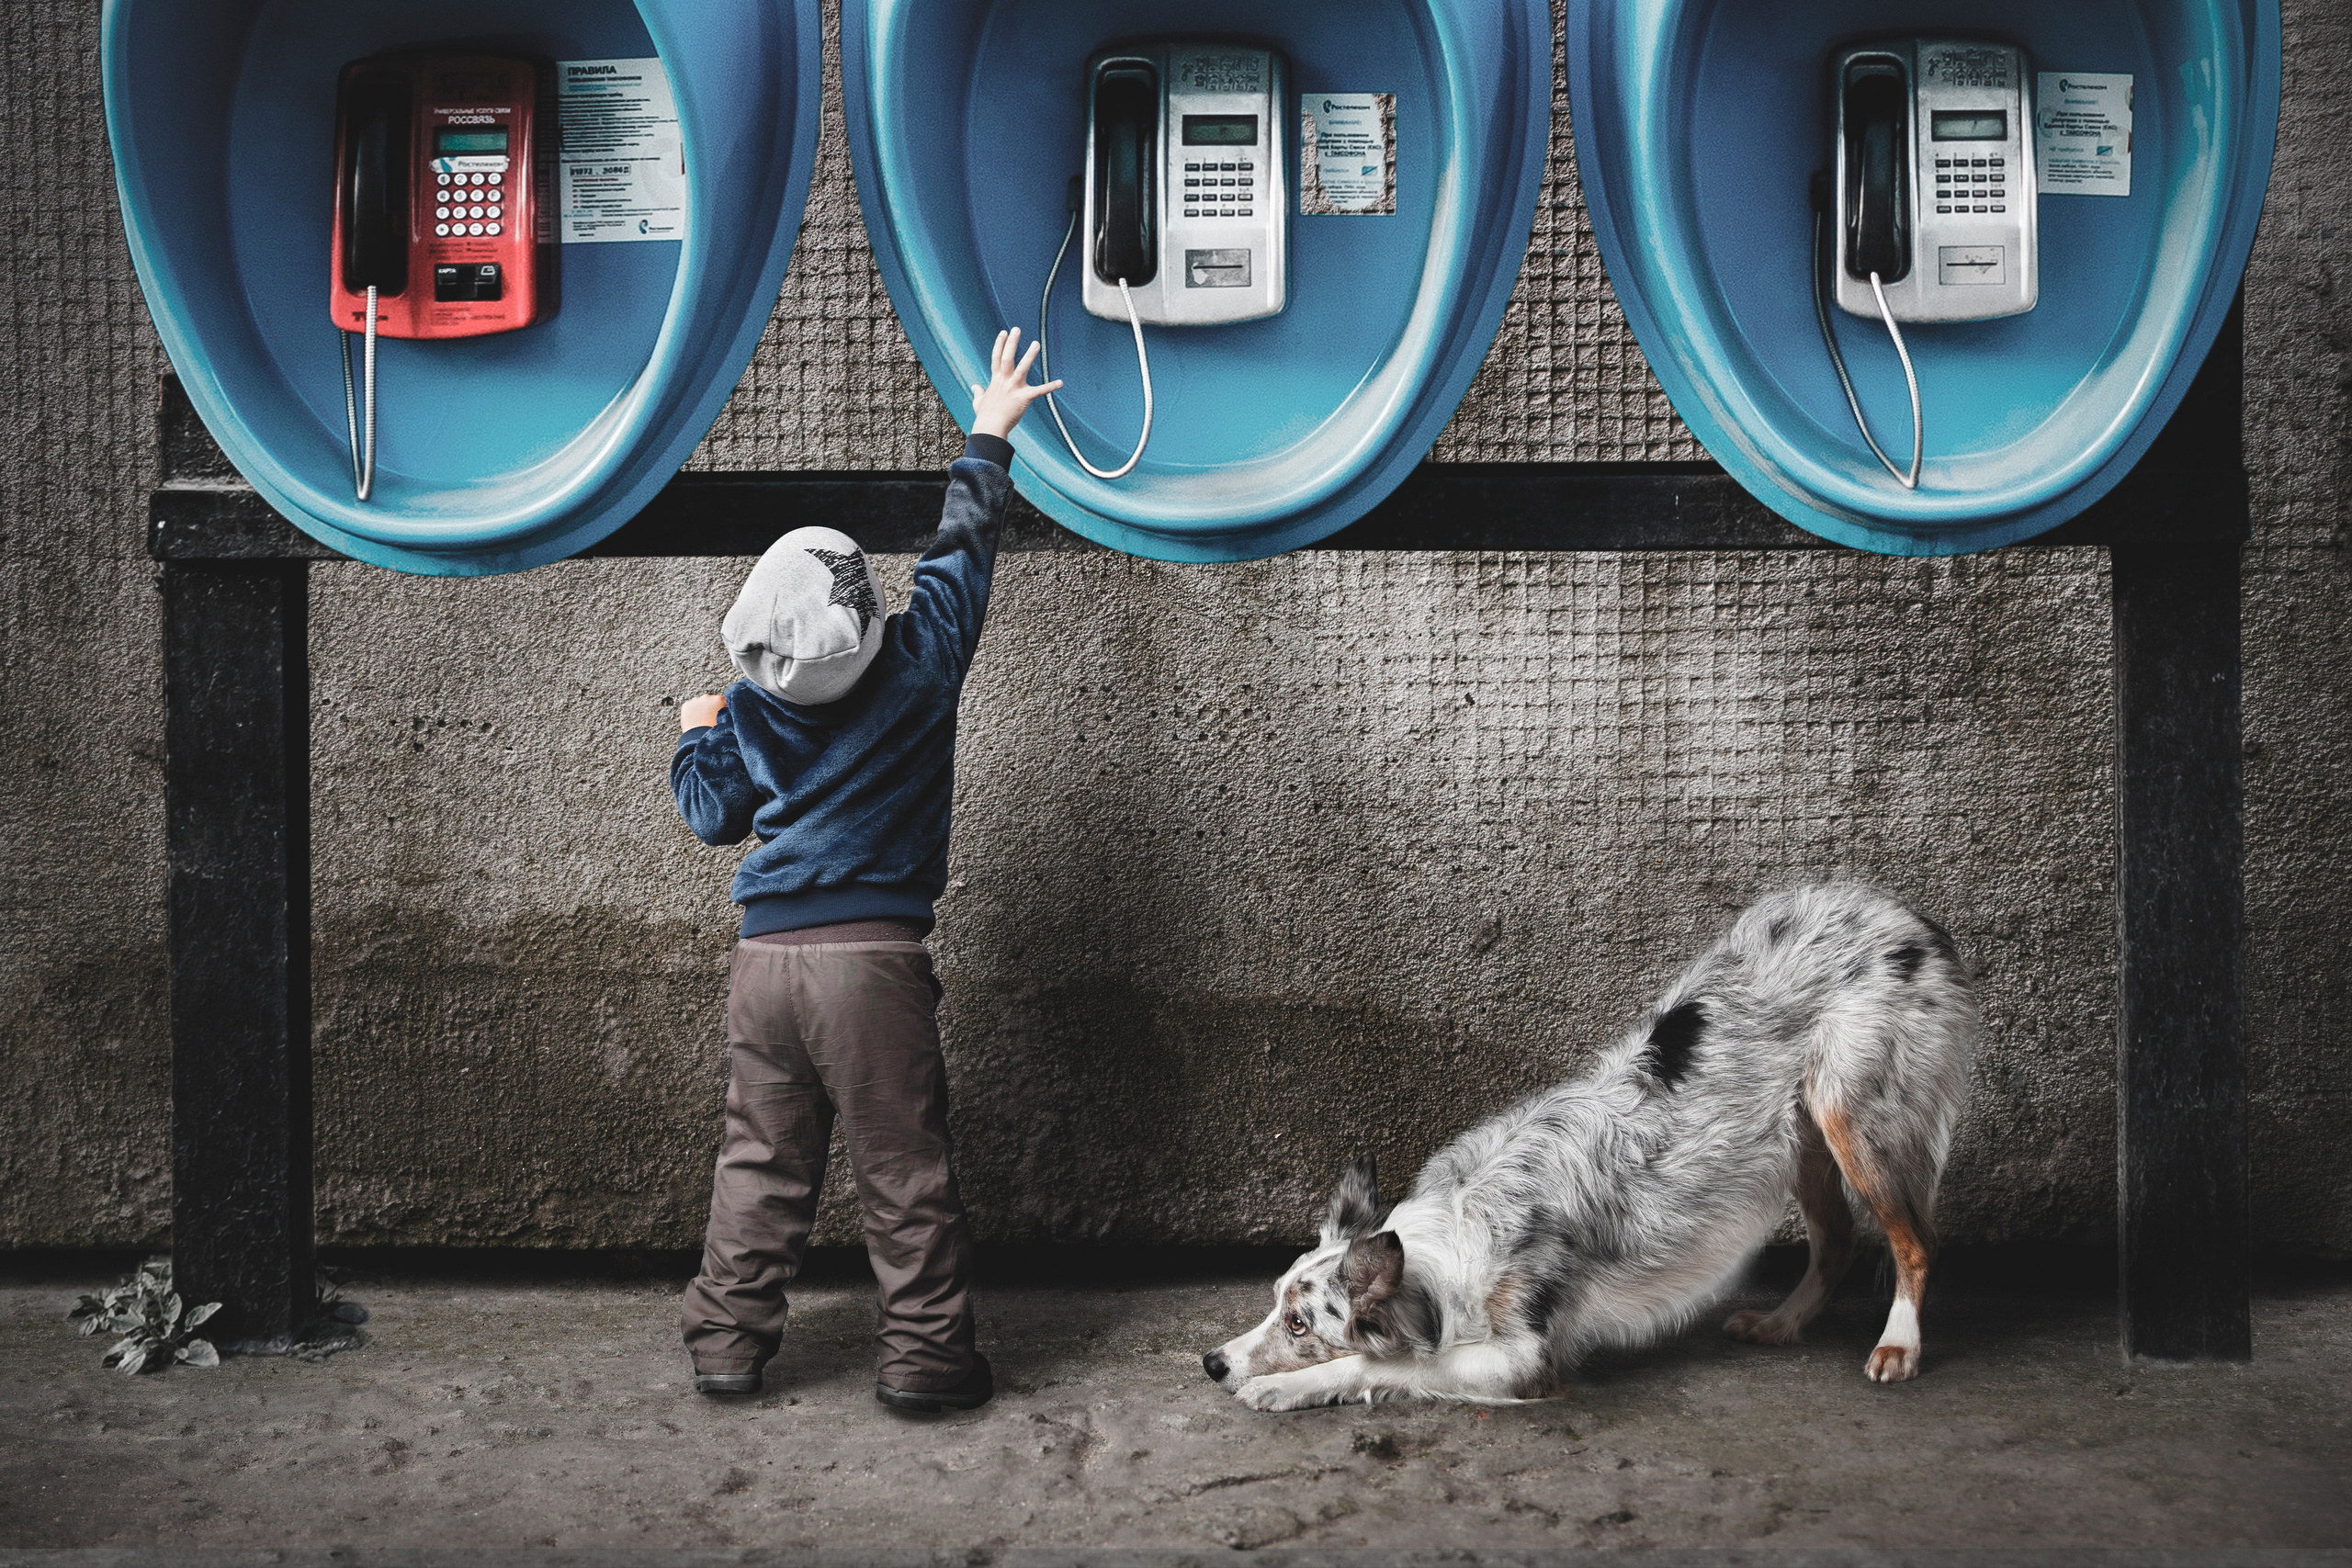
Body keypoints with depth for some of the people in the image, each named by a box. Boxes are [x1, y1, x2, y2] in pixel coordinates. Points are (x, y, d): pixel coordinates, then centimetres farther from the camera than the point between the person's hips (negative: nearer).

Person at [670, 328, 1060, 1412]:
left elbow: (715, 814, 13)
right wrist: (990, 435, 19)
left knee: (760, 1161, 14)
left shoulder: (747, 708, 3)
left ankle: (726, 1342, 21)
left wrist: (695, 737, 32)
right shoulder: (917, 666, -5)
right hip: (871, 957, -3)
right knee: (903, 1169, 3)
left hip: (765, 956, 4)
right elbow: (962, 549, 7)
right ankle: (928, 1354, 8)